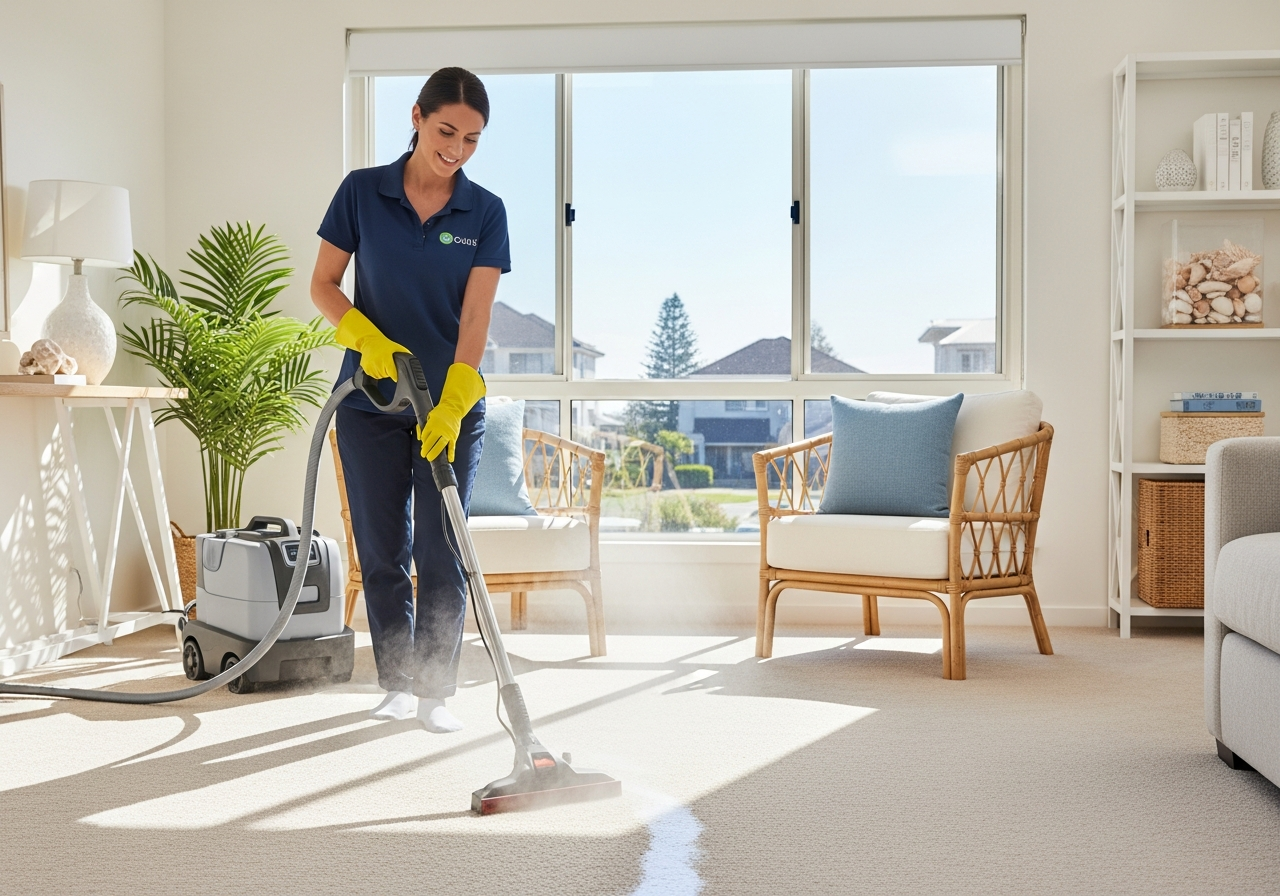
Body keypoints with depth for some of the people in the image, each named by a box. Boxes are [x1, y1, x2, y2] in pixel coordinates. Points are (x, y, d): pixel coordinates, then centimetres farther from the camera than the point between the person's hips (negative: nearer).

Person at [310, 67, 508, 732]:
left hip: (451, 404, 0)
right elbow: (323, 285, 1)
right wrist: (367, 337, -17)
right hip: (370, 402, 1)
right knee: (382, 551, 6)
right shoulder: (362, 192, -3)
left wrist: (453, 404, -21)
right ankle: (396, 682, 21)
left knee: (442, 553, 0)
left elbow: (475, 318, -10)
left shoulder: (484, 213, -3)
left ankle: (436, 691, 11)